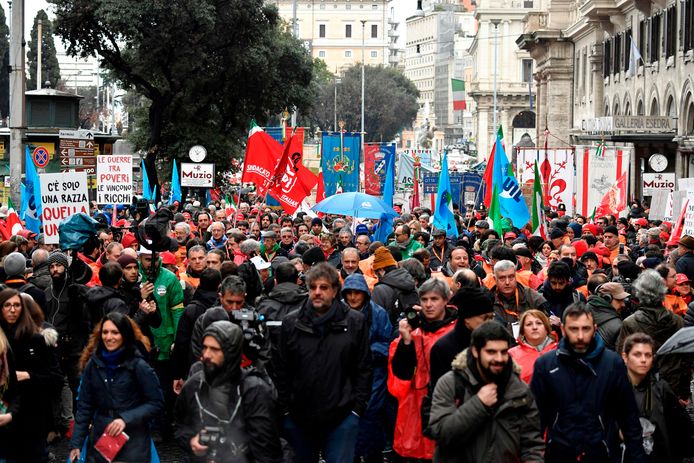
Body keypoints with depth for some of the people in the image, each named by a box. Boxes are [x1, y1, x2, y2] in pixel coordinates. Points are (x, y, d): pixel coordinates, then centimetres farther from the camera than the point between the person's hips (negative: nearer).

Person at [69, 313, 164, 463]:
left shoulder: (138, 366, -10)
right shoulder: (93, 364, 2)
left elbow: (156, 403, -8)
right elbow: (84, 406, 6)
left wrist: (126, 419, -19)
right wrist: (76, 443, 3)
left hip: (132, 441, -3)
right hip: (99, 439, 3)